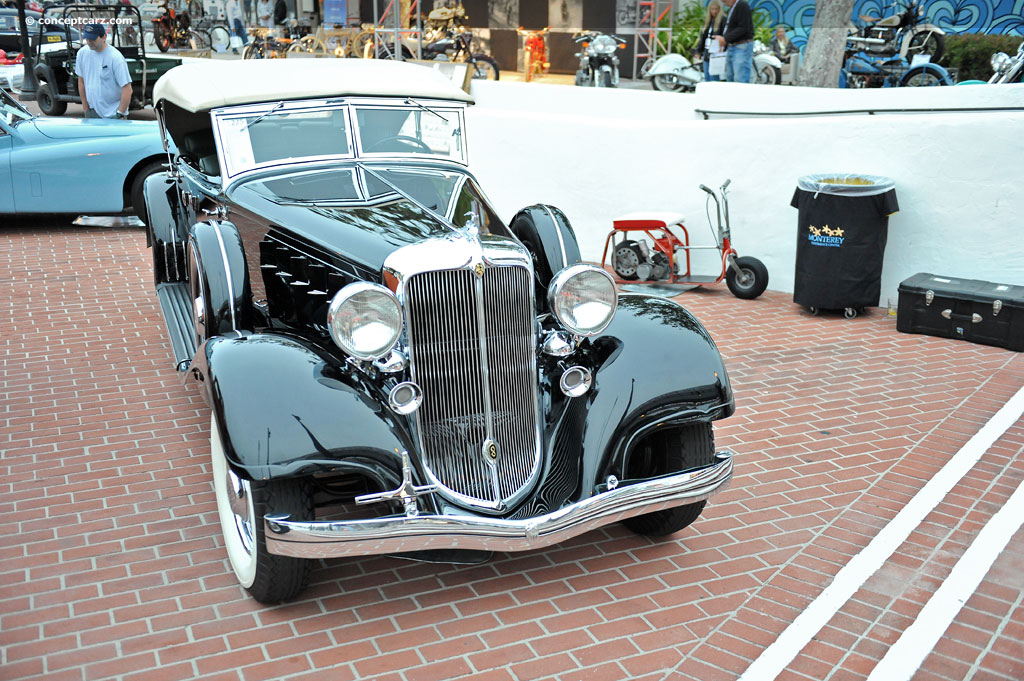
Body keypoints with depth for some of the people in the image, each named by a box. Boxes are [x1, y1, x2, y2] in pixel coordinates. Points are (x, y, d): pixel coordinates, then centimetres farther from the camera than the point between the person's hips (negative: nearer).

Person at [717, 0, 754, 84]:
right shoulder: (731, 8, 17)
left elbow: (743, 28, -19)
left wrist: (725, 38, -20)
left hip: (742, 48, -10)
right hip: (731, 48, 10)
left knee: (740, 81, -14)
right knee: (730, 77, 10)